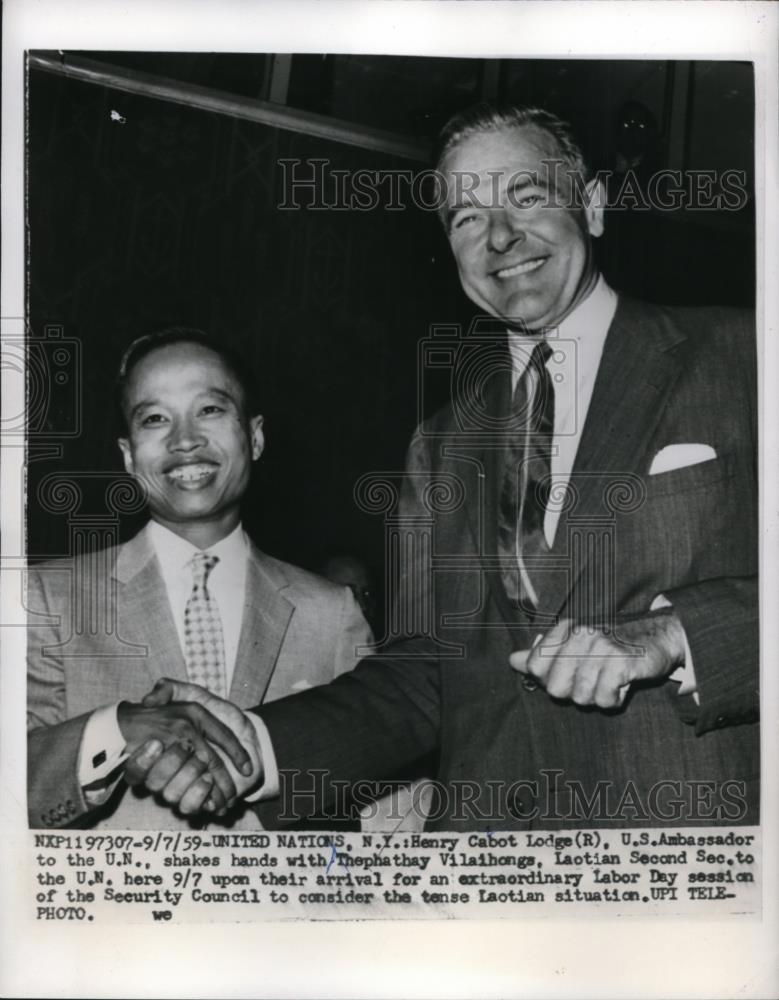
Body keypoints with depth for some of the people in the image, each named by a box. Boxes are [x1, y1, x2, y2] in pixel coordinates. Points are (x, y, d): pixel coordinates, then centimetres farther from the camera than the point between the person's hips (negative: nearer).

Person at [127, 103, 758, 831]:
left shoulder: (735, 360, -2)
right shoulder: (444, 443, 11)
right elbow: (429, 672, 7)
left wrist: (664, 635, -20)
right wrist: (256, 742, -6)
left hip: (689, 813, -3)